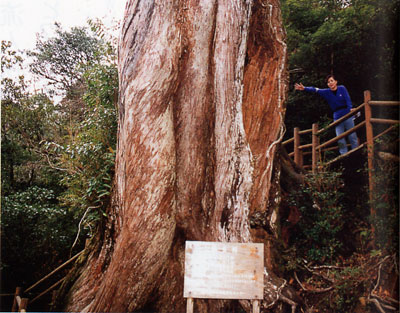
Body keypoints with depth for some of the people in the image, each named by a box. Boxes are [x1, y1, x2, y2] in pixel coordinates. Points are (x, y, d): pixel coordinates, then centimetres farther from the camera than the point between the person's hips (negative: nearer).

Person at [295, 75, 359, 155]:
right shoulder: (327, 92, 5)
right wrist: (304, 88, -15)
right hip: (337, 117, 3)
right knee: (340, 139, -1)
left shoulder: (342, 88, 0)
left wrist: (350, 108, -25)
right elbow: (315, 90, -2)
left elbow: (347, 99, -9)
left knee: (352, 136, -1)